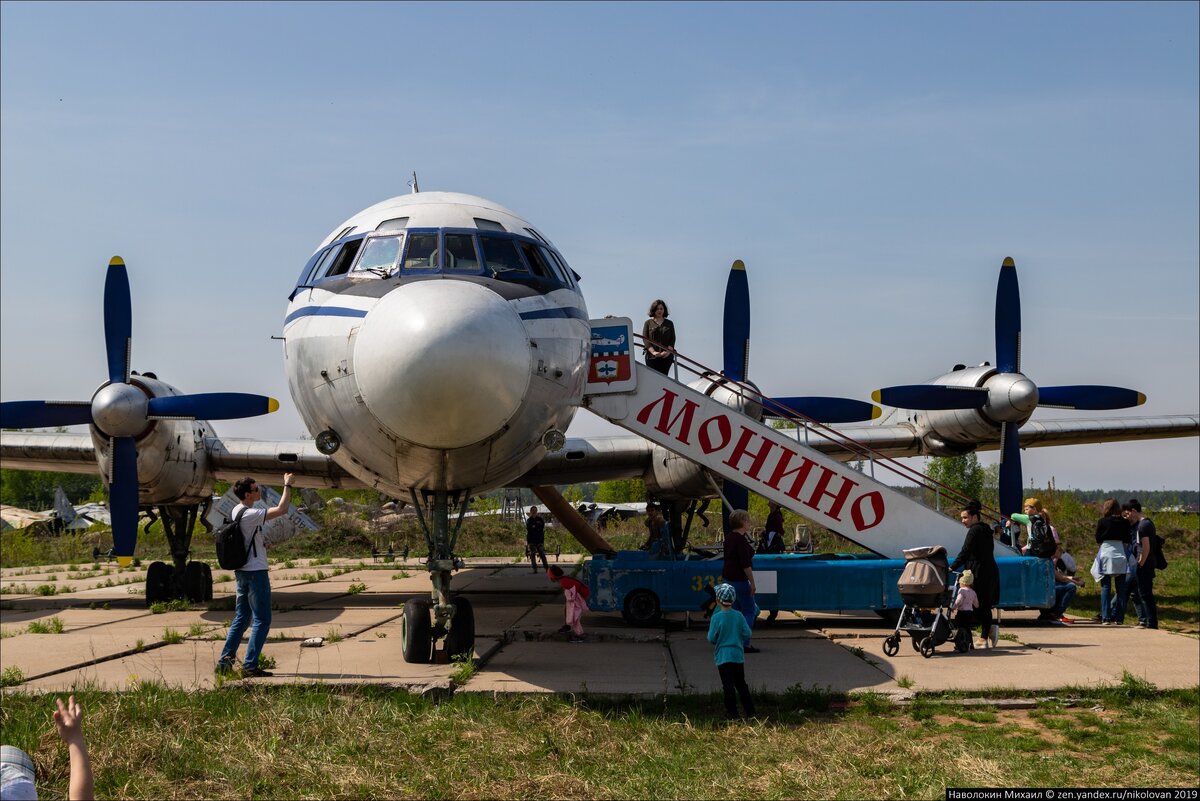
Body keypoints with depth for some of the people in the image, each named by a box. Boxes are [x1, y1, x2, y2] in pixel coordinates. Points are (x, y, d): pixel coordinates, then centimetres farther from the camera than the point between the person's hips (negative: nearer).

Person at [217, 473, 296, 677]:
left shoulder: (237, 511, 10)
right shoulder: (250, 514, -19)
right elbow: (282, 510, -23)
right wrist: (287, 485, -13)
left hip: (242, 571, 10)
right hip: (255, 572, -10)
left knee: (241, 618, 15)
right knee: (261, 620, -5)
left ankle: (225, 660, 16)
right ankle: (250, 665, -6)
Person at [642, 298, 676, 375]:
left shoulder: (669, 324, 14)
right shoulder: (648, 323, 9)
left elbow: (672, 339, 6)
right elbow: (645, 339, 0)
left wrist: (668, 351, -12)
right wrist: (653, 352, -14)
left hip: (666, 357, 2)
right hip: (652, 357, -1)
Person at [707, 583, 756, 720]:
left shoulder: (716, 617, -13)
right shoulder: (739, 616, -2)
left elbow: (711, 638, -11)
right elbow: (747, 634, -1)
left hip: (723, 656, -4)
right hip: (738, 655, 4)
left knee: (728, 686, 1)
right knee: (741, 684, 15)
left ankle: (732, 713, 1)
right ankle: (749, 711, 16)